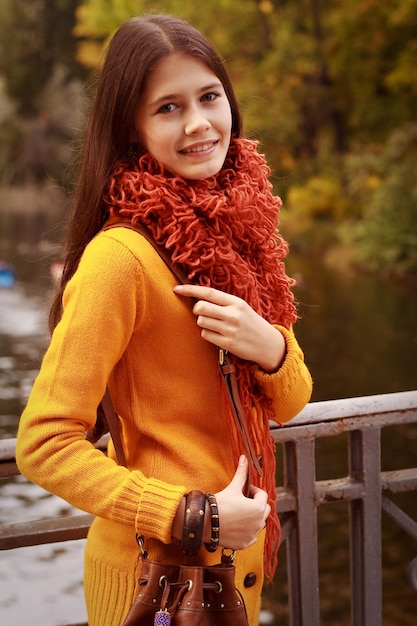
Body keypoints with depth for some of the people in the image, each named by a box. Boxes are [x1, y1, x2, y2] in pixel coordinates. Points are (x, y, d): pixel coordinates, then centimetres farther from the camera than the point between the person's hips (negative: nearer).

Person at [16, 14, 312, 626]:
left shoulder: (239, 229, 0)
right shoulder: (122, 255, -23)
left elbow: (288, 404, 4)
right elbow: (43, 443, -23)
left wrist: (269, 349, -17)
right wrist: (190, 518, -24)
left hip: (241, 551, 7)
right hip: (158, 570, -7)